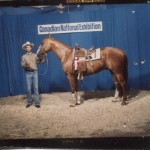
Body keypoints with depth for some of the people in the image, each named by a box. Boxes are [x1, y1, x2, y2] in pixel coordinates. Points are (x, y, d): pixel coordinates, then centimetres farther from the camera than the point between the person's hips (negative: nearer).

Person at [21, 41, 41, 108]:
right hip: (28, 73, 0)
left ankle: (37, 103, 0)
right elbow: (22, 65, -2)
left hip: (35, 72, 0)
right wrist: (25, 64, -23)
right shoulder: (24, 56, 6)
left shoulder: (35, 55, 9)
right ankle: (29, 102, 15)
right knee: (28, 88, 3)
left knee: (36, 88, -2)